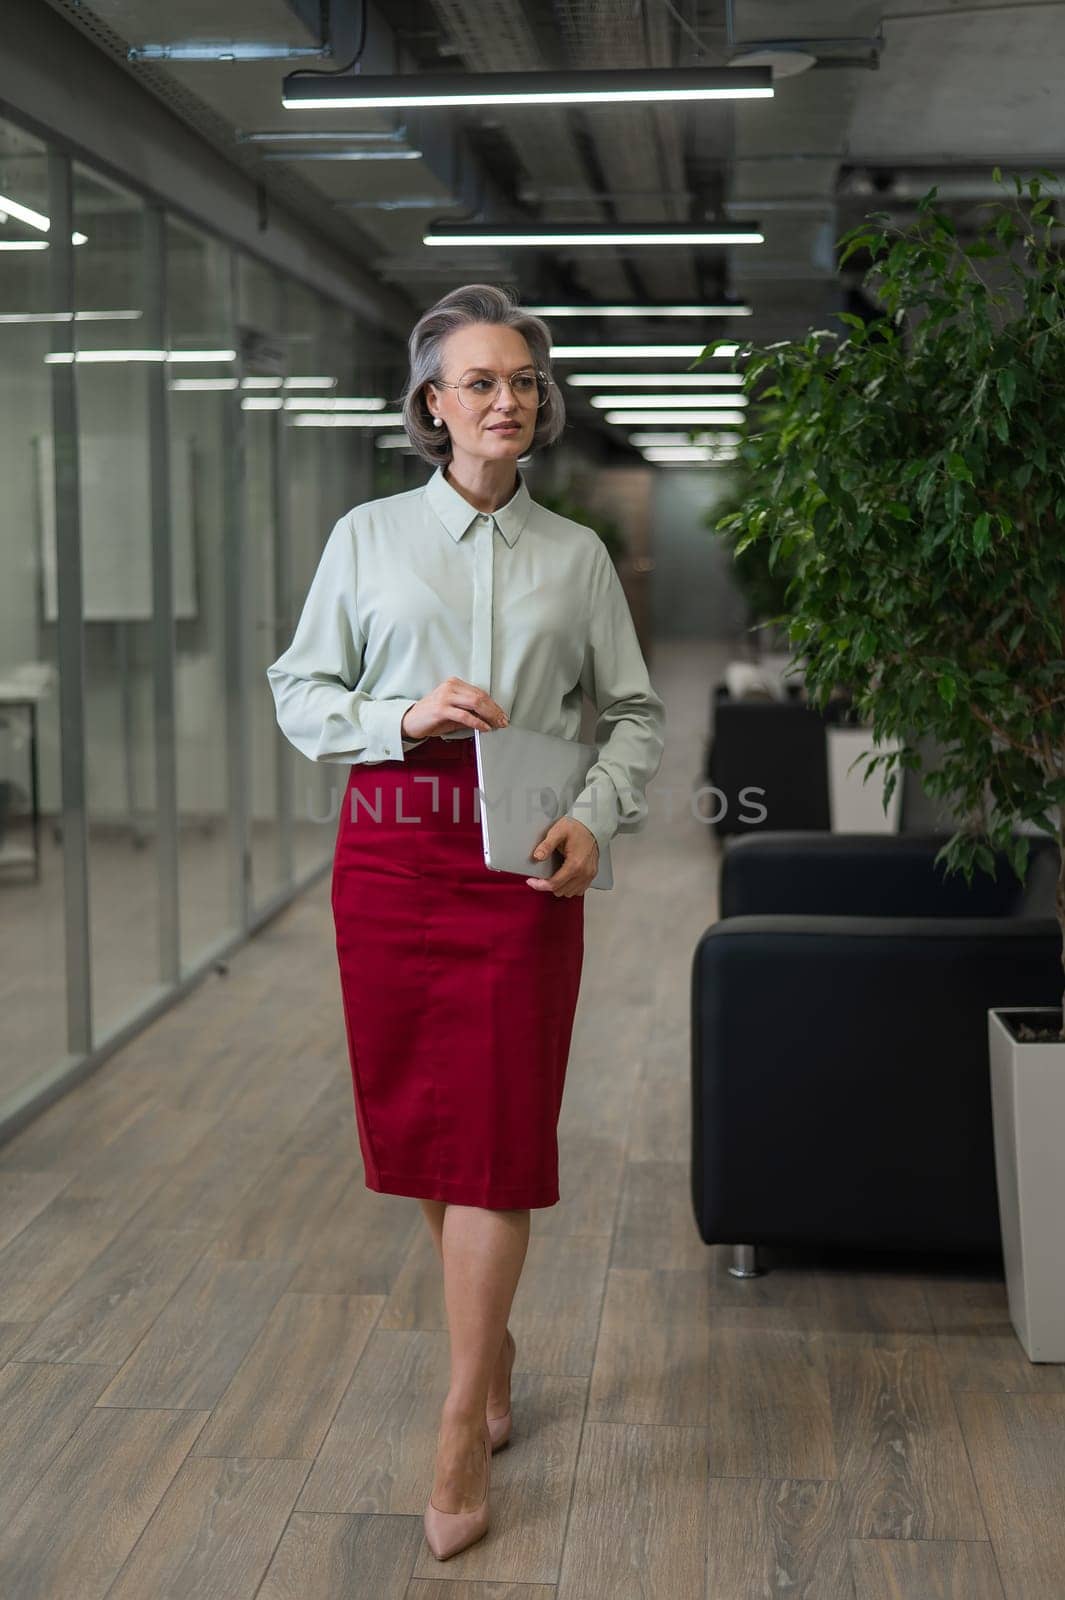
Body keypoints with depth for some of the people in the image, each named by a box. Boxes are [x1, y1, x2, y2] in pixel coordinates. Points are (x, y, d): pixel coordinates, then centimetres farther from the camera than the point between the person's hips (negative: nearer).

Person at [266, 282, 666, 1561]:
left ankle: (462, 1431, 3)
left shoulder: (576, 555, 7)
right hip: (390, 849, 1)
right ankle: (491, 1336, 34)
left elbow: (634, 712, 9)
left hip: (523, 860, -1)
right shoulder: (366, 537, 6)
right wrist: (405, 717, -11)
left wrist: (595, 818, -8)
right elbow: (299, 691, 6)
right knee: (414, 1113, 8)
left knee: (497, 1133, -4)